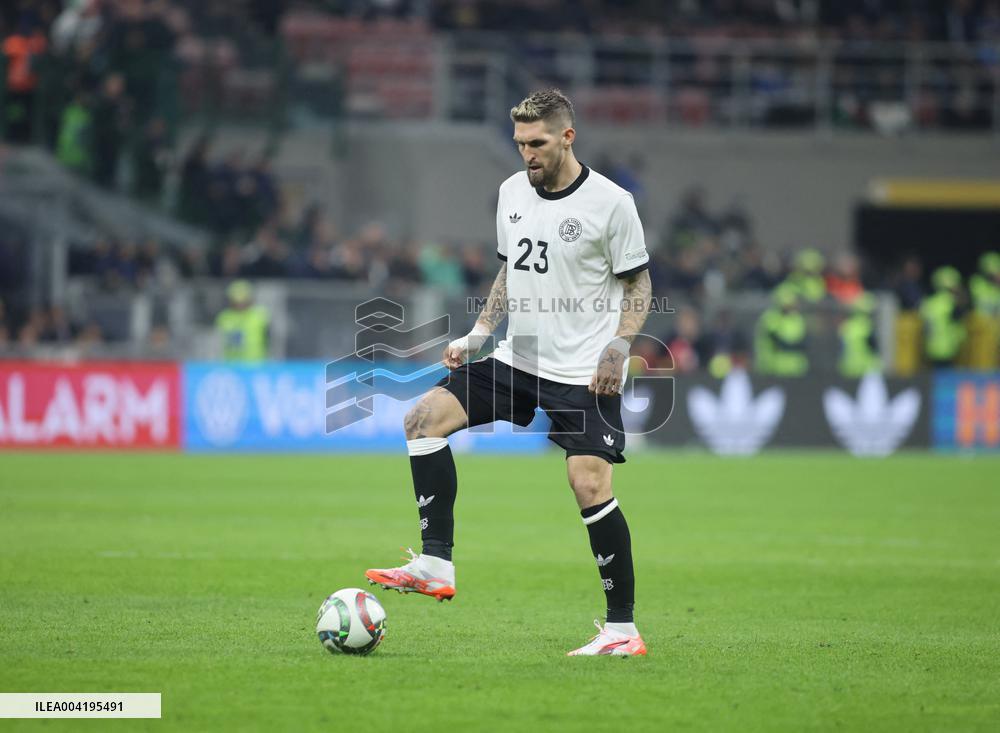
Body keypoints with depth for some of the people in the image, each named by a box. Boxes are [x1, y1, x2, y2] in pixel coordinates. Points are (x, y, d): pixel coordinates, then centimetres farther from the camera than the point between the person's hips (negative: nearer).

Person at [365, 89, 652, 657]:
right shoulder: (512, 192, 8)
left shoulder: (610, 202, -10)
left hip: (584, 372, -6)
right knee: (426, 417, -7)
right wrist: (478, 334, 10)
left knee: (590, 485, -15)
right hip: (516, 357, 6)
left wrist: (619, 348, -17)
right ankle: (437, 564, -6)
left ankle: (623, 629, -5)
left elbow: (638, 283, -3)